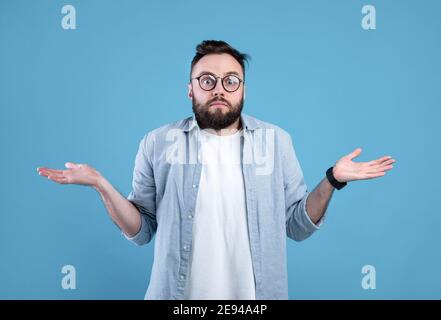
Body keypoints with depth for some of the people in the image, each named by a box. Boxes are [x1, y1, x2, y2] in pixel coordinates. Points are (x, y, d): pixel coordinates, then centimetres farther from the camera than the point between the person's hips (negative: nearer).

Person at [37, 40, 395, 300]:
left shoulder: (277, 141, -2)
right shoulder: (157, 144, -3)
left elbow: (297, 226, -1)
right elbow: (141, 231, -2)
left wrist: (332, 180, -14)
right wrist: (101, 185, -14)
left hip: (256, 294, 1)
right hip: (179, 294, 0)